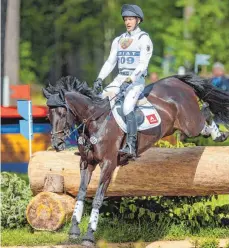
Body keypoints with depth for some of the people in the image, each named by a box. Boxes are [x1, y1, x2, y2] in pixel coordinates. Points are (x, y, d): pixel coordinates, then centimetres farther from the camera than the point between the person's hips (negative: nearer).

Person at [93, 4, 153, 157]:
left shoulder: (144, 39, -3)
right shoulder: (118, 40, 16)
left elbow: (143, 63, -14)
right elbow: (110, 62, 14)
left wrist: (131, 79, -27)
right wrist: (100, 78, -1)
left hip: (137, 79, -7)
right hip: (120, 78, 7)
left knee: (127, 108, -28)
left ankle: (131, 146, -31)